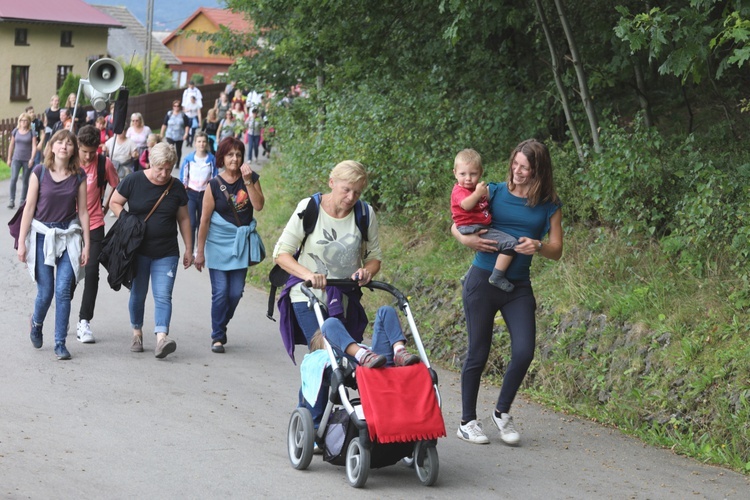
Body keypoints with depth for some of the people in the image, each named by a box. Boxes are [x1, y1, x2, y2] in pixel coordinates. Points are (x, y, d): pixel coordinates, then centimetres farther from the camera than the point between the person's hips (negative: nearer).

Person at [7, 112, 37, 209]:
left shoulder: (31, 133, -3)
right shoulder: (15, 131, 4)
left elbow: (34, 147, -7)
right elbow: (11, 145, 11)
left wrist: (32, 159, -17)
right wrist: (9, 158, 12)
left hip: (27, 160, -1)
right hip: (16, 159, 1)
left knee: (25, 180, 6)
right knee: (13, 179, -11)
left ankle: (23, 200, 17)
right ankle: (12, 200, -7)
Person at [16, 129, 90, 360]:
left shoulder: (79, 176, 0)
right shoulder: (40, 172, -4)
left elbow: (83, 212, 4)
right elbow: (29, 207, -2)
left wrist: (86, 245, 2)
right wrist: (22, 242, -4)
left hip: (68, 236, 1)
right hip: (42, 235, -1)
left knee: (63, 291, -6)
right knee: (45, 291, 0)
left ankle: (60, 343, 4)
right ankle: (36, 323, 33)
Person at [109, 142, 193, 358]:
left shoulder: (176, 188, 2)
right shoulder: (134, 181, -5)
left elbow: (183, 219, 10)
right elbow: (114, 202, 4)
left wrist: (188, 249, 10)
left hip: (166, 253, 1)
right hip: (138, 250, -1)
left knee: (163, 295, -11)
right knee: (138, 294, 10)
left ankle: (161, 337, -21)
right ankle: (137, 333, 28)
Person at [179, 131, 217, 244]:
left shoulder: (212, 159, -6)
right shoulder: (188, 159, -7)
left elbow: (215, 178, 2)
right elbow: (183, 178, 2)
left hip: (205, 194, 1)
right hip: (191, 193, -1)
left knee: (202, 223, 12)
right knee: (191, 223, -12)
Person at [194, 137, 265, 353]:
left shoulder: (252, 178, 2)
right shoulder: (214, 185, -7)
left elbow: (259, 205, -12)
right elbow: (205, 219, -4)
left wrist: (248, 181, -19)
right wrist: (200, 252, -3)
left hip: (241, 242, 3)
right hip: (218, 242, -3)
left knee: (236, 292, 5)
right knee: (220, 292, -5)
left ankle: (221, 327, 28)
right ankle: (217, 337, 7)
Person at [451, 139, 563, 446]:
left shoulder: (549, 206, 4)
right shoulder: (493, 192, 0)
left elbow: (556, 250, 4)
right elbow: (456, 226, 5)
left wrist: (537, 247, -18)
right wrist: (469, 240, -17)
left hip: (518, 286, 2)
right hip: (482, 280, -2)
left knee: (524, 351, -10)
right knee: (478, 354, 2)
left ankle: (502, 412, 13)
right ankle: (467, 421, 17)